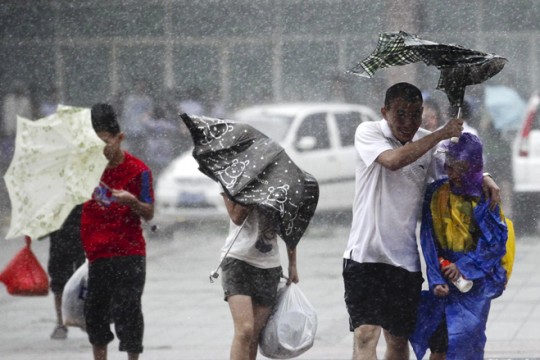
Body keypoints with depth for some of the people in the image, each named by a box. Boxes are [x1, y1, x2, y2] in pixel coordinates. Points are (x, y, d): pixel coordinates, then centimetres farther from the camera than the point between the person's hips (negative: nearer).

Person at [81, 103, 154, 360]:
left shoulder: (137, 170, -6)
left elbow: (149, 214, -3)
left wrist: (132, 202, -22)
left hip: (128, 254, -5)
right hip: (95, 253, 5)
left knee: (127, 310, -6)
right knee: (94, 310, 8)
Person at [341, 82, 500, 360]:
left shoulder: (427, 142, 7)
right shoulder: (368, 133, -7)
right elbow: (393, 160, -25)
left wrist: (485, 180, -3)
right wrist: (441, 134, -20)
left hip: (405, 257, 5)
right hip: (366, 253, -5)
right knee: (365, 334, -17)